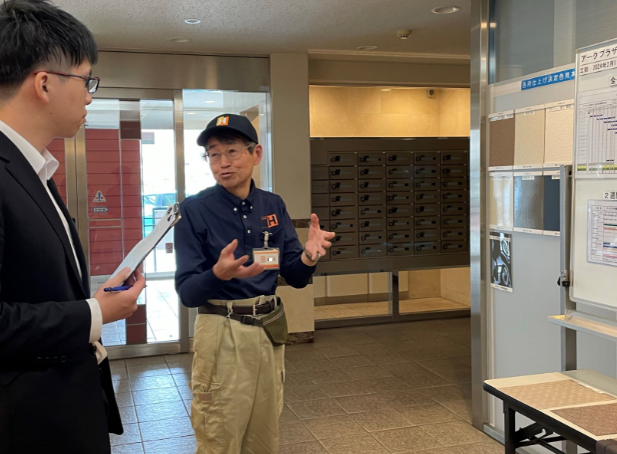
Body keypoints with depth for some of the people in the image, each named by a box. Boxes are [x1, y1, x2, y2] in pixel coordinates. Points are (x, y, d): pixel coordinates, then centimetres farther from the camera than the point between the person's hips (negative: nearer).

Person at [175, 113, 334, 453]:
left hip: (270, 331, 4)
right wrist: (219, 274, -34)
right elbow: (187, 293, -14)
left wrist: (308, 257, -19)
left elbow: (296, 279, 2)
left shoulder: (273, 206, 2)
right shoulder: (194, 210, -11)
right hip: (223, 335, -4)